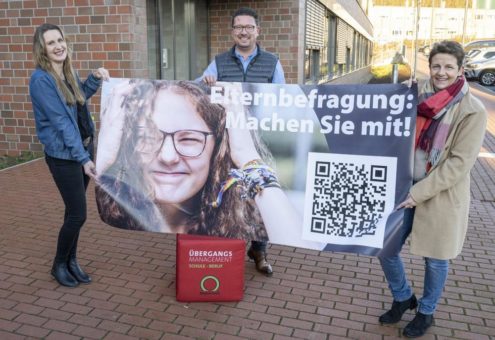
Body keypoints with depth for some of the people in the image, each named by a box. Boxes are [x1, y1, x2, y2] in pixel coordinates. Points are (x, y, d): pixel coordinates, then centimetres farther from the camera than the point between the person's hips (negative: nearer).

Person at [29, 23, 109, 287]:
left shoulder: (67, 72, 7)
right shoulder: (41, 79, -17)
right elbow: (60, 122, -21)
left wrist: (95, 78, 8)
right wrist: (83, 158, -23)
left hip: (83, 147, 8)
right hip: (63, 156, -7)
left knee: (74, 211, 15)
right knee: (78, 214, -3)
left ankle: (71, 261, 30)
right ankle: (59, 265, 20)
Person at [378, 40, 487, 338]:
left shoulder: (472, 111, -12)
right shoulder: (419, 99, 1)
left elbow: (460, 163, -16)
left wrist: (419, 192, -18)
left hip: (442, 197, -4)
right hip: (406, 187, 4)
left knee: (435, 260, 11)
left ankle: (426, 312, 37)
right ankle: (403, 298, 33)